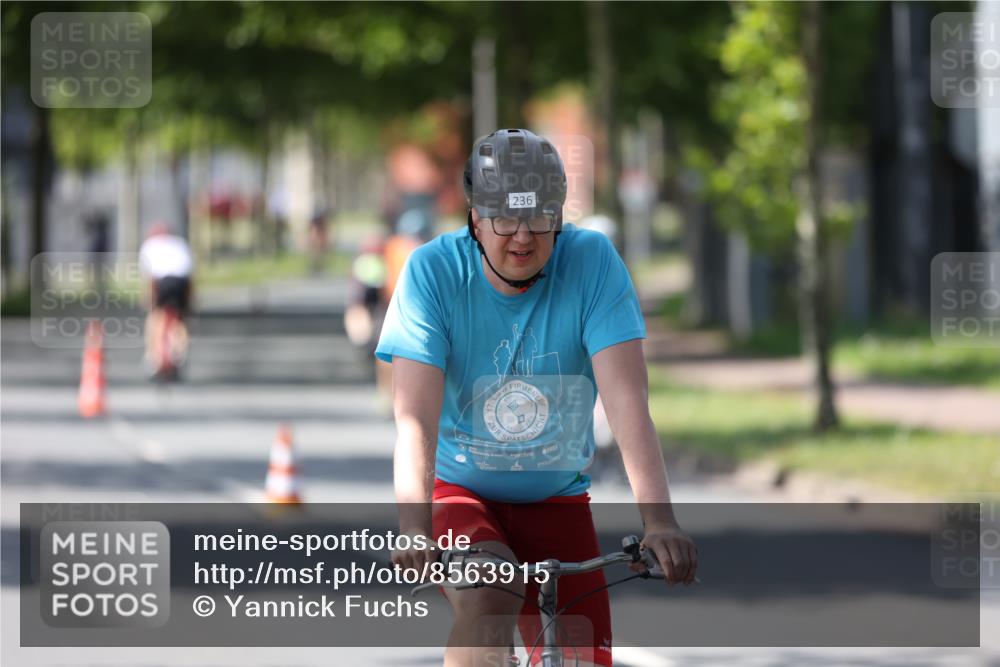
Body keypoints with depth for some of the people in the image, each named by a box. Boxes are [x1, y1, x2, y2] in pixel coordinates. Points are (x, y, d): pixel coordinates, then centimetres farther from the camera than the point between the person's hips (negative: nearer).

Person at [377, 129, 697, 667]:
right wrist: (414, 531, -40)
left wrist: (659, 520, -35)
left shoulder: (592, 262, -14)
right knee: (490, 595, -33)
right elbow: (414, 419, -24)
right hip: (458, 492, -2)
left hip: (555, 500, 2)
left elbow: (627, 400, -22)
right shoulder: (434, 271, -16)